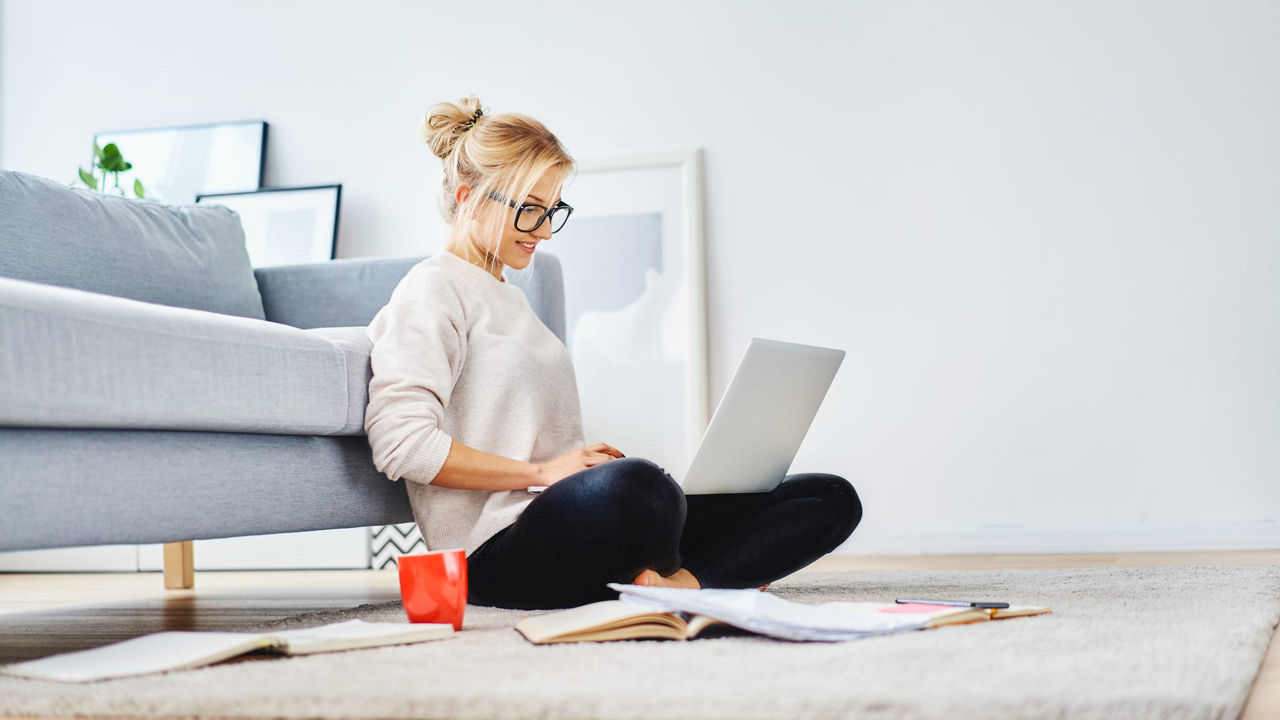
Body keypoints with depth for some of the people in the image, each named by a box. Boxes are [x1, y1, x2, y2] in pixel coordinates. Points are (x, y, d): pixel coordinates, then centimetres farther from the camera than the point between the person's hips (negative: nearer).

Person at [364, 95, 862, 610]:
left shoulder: (509, 299, 28)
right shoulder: (431, 292, 0)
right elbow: (400, 443, -15)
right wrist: (543, 472, -14)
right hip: (499, 551, -9)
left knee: (832, 499, -1)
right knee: (631, 486, -45)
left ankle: (675, 585, -25)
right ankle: (663, 582, -13)